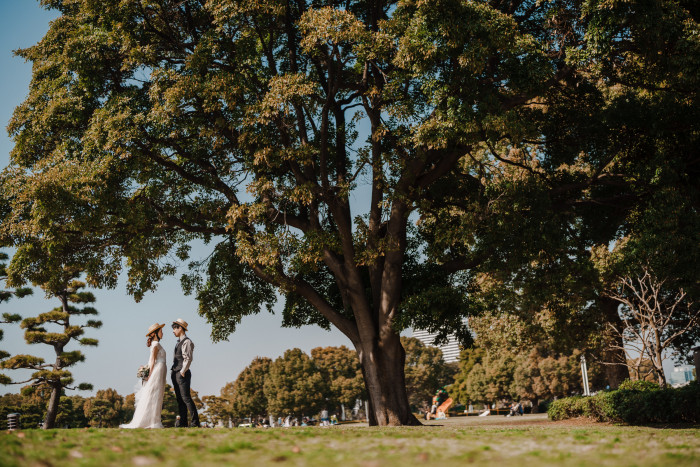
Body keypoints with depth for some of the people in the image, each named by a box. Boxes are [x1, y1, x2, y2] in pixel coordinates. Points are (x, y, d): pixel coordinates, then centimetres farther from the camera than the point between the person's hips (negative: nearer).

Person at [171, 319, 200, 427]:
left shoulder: (187, 342, -9)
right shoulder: (178, 342, 19)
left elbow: (188, 359, -16)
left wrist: (182, 372, -18)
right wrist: (174, 373, 14)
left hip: (182, 374, -9)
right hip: (176, 373, 9)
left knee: (186, 398, -11)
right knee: (179, 399, 9)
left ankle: (195, 422, -9)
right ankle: (183, 422, 12)